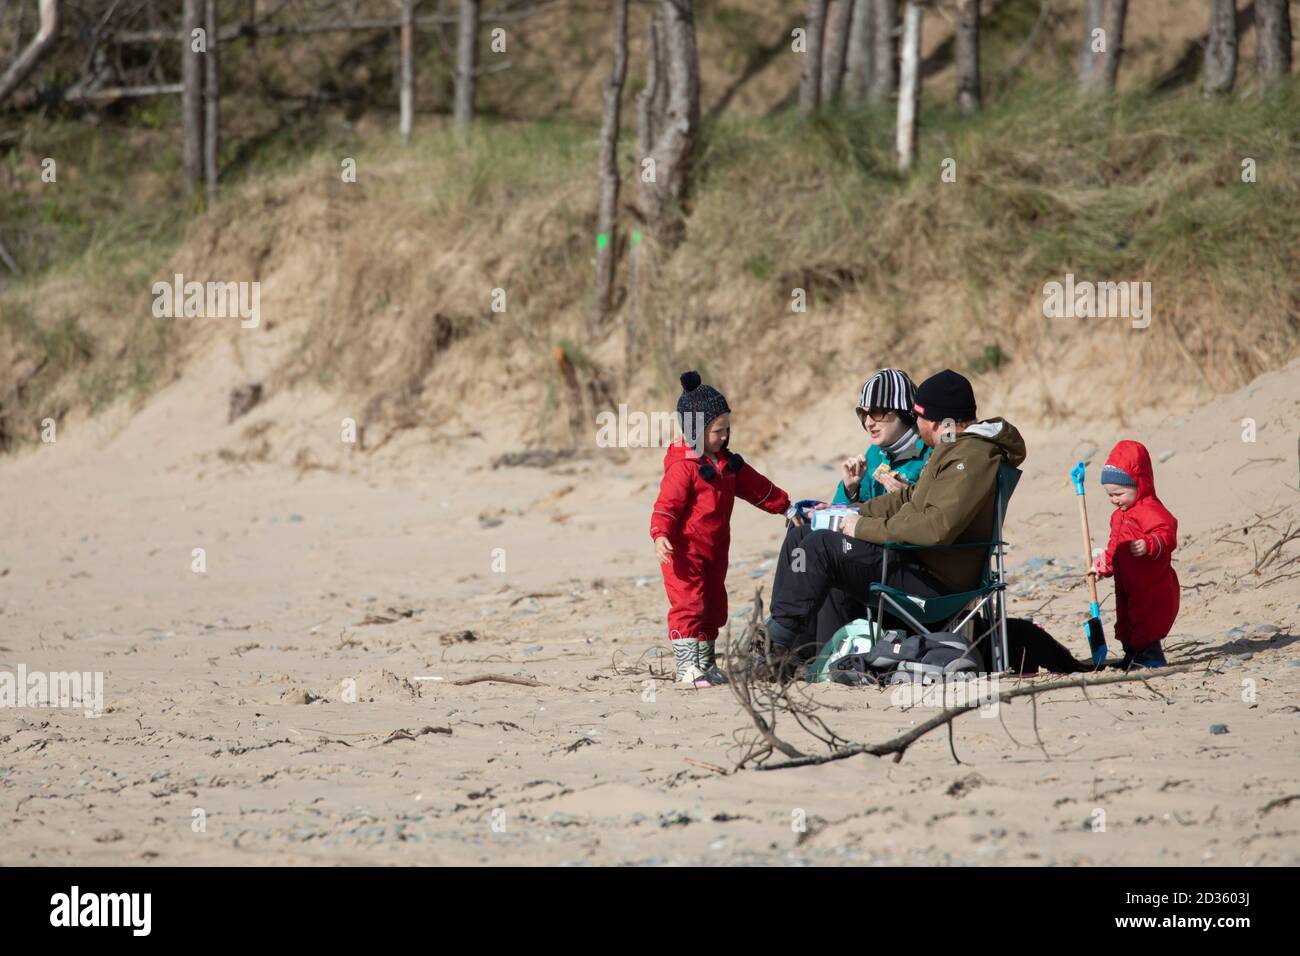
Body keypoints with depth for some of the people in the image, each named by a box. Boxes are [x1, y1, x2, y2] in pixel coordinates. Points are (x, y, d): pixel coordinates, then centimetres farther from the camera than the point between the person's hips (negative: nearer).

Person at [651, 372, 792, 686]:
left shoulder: (726, 462, 12)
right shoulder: (682, 467, -16)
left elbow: (755, 486, 23)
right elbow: (667, 504, -21)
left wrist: (785, 506, 27)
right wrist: (661, 534, -36)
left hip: (715, 551, 9)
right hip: (685, 551, -9)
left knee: (713, 607, 13)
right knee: (689, 605, -12)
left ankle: (706, 664, 23)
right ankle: (686, 666, -12)